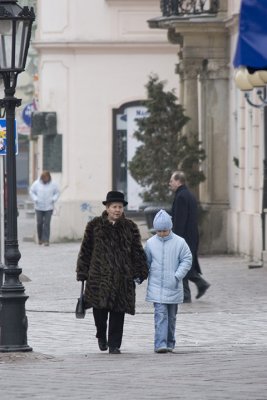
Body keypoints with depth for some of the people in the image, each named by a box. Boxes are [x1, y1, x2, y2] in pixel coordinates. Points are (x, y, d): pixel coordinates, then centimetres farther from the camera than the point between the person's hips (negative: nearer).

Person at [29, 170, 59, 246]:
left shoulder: (52, 185, 0)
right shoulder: (36, 184, -2)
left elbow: (57, 193, 12)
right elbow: (31, 192, 7)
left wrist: (53, 199, -4)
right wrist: (35, 199, -6)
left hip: (49, 208, 0)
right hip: (39, 207, 0)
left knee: (47, 223, -6)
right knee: (39, 223, 2)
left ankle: (46, 240, -5)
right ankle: (40, 238, 22)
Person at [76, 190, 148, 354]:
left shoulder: (130, 227, 8)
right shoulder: (95, 226, 5)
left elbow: (137, 252, 10)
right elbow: (86, 250, 7)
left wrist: (140, 273, 3)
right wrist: (82, 273, 4)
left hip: (122, 277, 1)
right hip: (99, 275, -1)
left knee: (118, 312, 0)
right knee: (99, 309, -3)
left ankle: (114, 345, 9)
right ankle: (102, 336, 25)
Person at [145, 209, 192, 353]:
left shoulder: (179, 242, -3)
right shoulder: (151, 243, 1)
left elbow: (187, 260, -2)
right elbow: (146, 262, 11)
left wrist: (177, 276, -12)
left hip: (173, 287, 1)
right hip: (156, 286, -1)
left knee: (171, 316, 12)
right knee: (160, 315, -11)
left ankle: (169, 343, 25)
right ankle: (160, 344, -17)